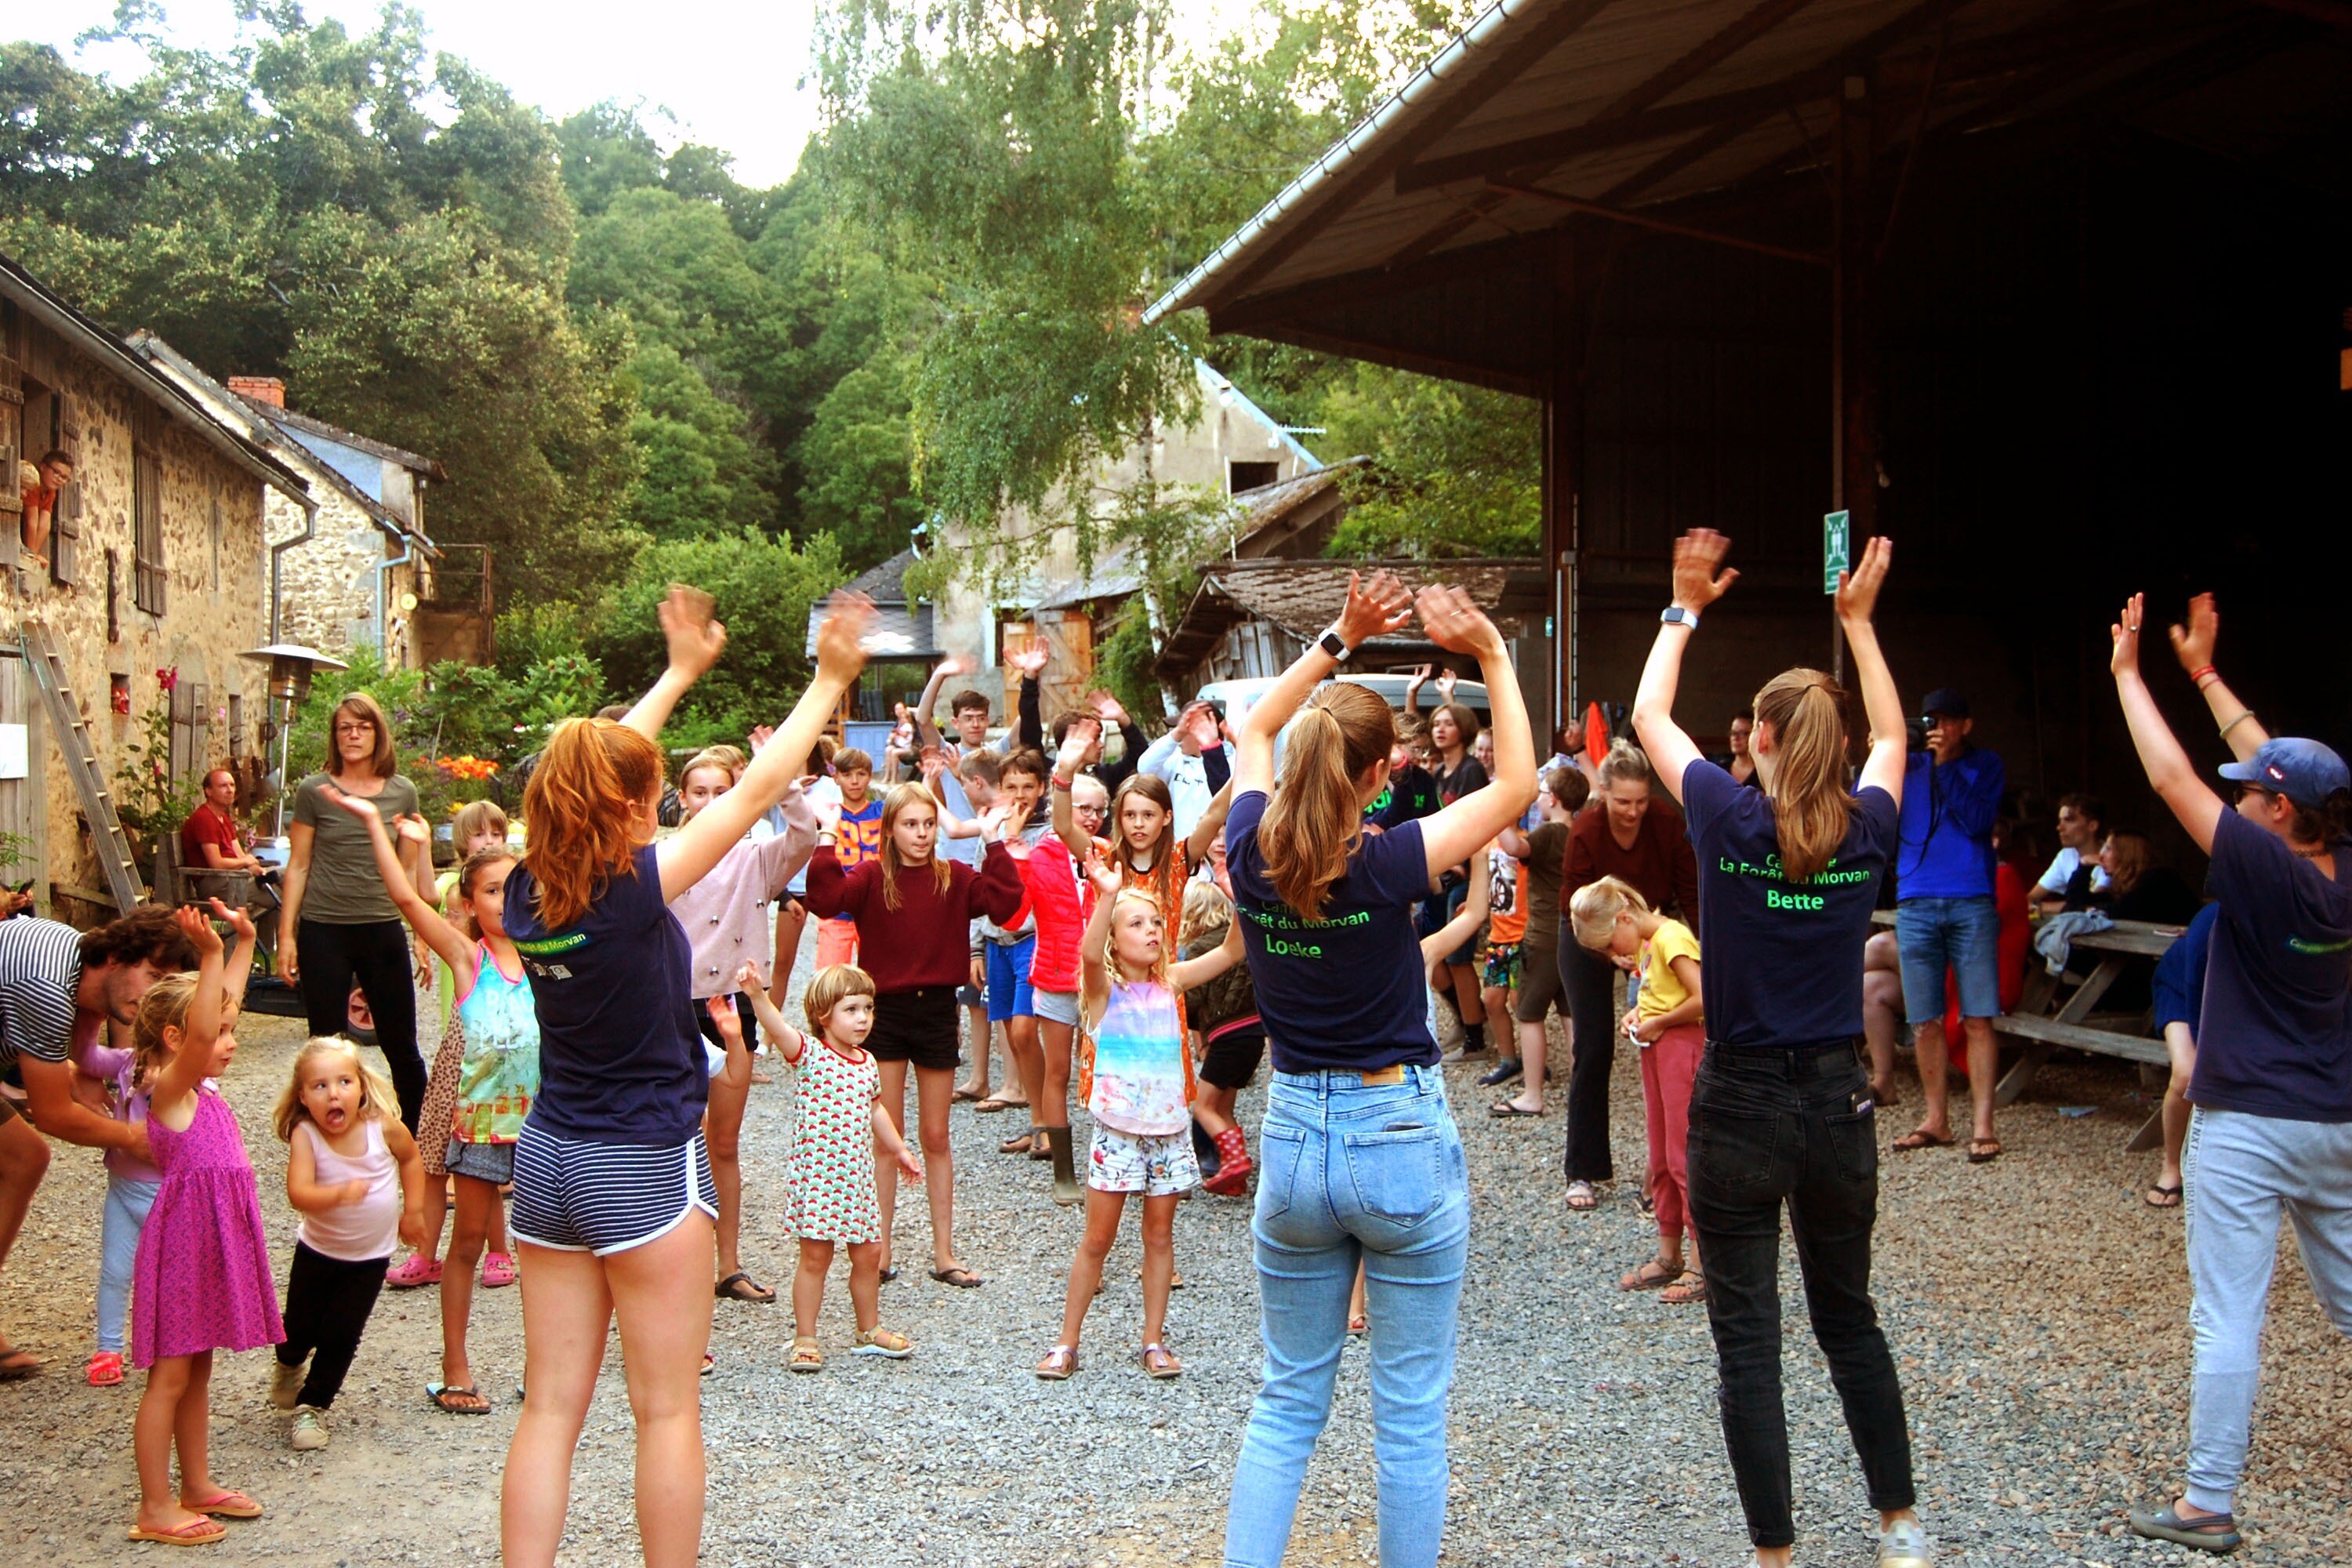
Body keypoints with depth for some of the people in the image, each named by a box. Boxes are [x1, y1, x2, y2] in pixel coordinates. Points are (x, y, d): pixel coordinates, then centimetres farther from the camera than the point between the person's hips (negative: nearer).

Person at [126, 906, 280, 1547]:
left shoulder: (198, 1087, 9)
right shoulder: (167, 1089, -15)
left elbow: (223, 1002, 21)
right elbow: (200, 1031, -35)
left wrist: (244, 942, 24)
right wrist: (209, 955, -40)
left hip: (216, 1244, 9)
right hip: (184, 1244, -9)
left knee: (198, 1371, 17)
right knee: (169, 1376, 0)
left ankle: (198, 1486, 28)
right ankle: (155, 1508, 7)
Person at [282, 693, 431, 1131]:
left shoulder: (403, 792, 5)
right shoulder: (313, 791, 0)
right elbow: (298, 865, 3)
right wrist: (286, 934, -2)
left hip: (383, 930, 1)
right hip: (324, 933, -1)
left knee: (402, 1049, 6)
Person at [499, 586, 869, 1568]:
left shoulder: (528, 888, -3)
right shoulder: (635, 888, -19)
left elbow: (594, 768, 13)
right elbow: (756, 791, -12)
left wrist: (679, 673, 23)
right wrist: (830, 682, -2)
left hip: (547, 1157, 6)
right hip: (644, 1167, -6)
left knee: (552, 1408, 10)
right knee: (668, 1412, 6)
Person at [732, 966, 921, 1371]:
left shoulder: (867, 1062, 9)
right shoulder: (809, 1054, -10)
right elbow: (778, 1029, -30)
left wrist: (899, 1150, 31)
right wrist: (756, 995, -47)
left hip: (857, 1175, 6)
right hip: (816, 1173, -6)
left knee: (868, 1253, 11)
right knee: (815, 1256, -1)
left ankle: (869, 1331, 28)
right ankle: (805, 1340, 10)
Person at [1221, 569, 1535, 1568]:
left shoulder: (1252, 856, -6)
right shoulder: (1387, 866, -18)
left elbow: (1252, 734, 13)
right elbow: (1516, 784, -6)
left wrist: (1338, 641, 11)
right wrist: (1492, 654, -4)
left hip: (1292, 1138, 4)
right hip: (1402, 1140, -4)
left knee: (1287, 1400, 16)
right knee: (1411, 1411, 8)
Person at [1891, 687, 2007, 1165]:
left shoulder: (1985, 766, 9)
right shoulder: (1908, 767, 13)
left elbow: (1978, 821, -7)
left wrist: (1946, 764, -8)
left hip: (1971, 904, -2)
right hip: (1915, 905, 2)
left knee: (1977, 1018, -6)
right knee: (1925, 1019, 3)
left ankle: (1982, 1124, -5)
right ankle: (1936, 1120, 14)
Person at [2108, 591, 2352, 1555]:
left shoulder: (2267, 870, -19)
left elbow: (2173, 779, -15)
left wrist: (2128, 672, -5)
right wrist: (2204, 674, 18)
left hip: (2246, 1127, -8)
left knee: (2227, 1316, -4)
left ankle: (2208, 1506, 0)